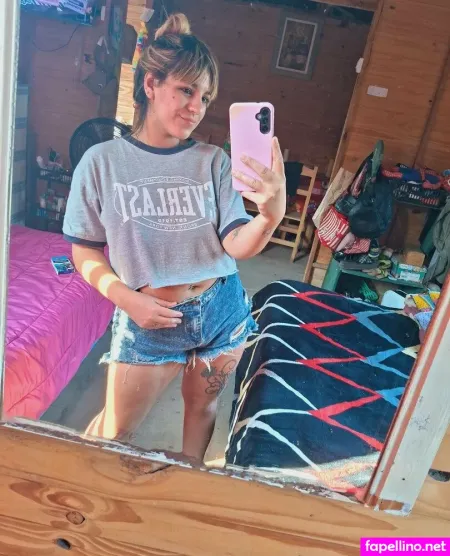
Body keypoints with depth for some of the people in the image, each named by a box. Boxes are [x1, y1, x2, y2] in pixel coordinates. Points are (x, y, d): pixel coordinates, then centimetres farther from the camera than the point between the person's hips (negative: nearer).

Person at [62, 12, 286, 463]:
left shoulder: (213, 160, -5)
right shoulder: (102, 161, -9)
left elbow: (236, 245, -14)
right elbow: (85, 252, -3)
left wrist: (271, 214, -34)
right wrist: (127, 299, -17)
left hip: (221, 310, 2)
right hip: (147, 319, -1)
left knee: (202, 405, 23)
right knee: (115, 431, 15)